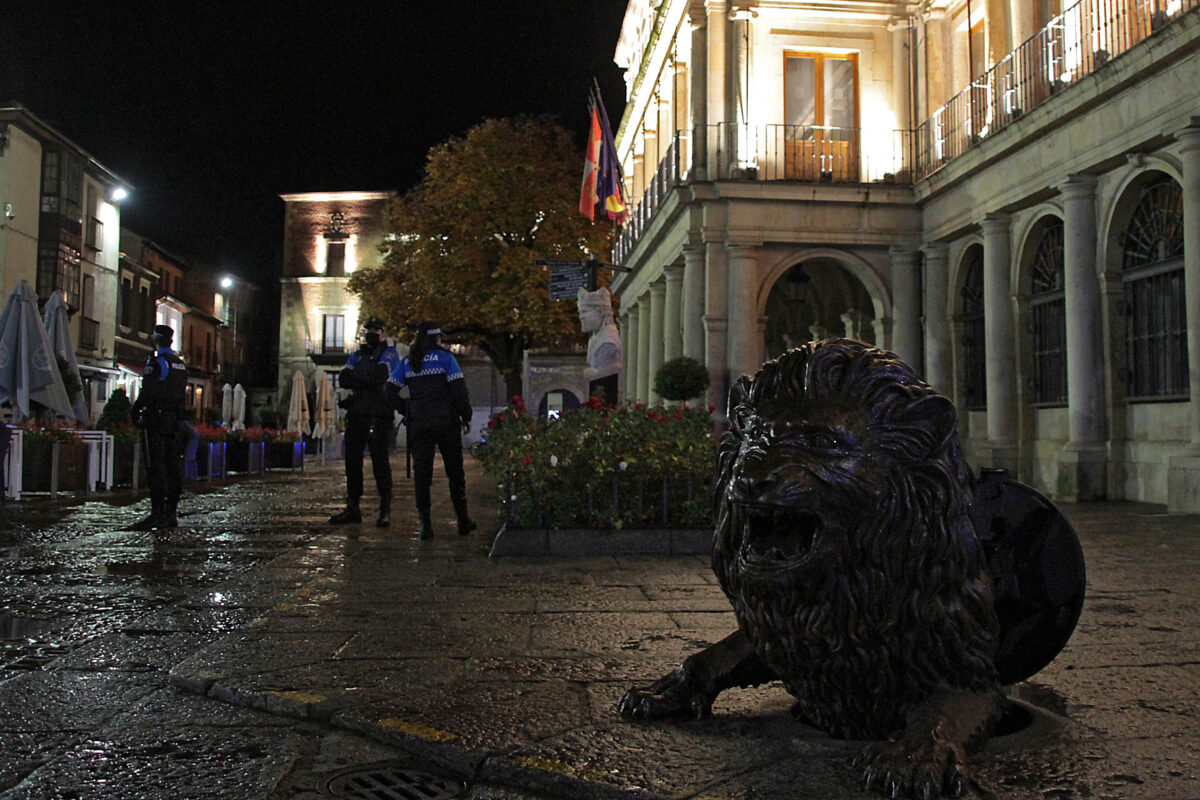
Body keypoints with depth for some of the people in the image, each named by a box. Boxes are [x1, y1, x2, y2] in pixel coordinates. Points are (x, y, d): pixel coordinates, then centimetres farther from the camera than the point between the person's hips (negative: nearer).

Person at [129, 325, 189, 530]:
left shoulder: (156, 363, -10)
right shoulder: (180, 364, 15)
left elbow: (147, 392, -14)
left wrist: (135, 412, -2)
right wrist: (178, 417, 19)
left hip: (157, 420, -8)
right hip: (176, 421, 8)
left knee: (156, 467, -7)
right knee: (174, 466, 8)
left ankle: (158, 513, -10)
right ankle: (171, 513, 11)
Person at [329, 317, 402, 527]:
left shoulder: (389, 353, 4)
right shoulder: (357, 355, 21)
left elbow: (379, 375, -15)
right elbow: (343, 380, 5)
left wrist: (357, 376, -3)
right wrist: (368, 380, -10)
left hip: (379, 416, -6)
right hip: (356, 414, 6)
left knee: (379, 460, -9)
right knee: (352, 460, 7)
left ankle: (385, 510, -5)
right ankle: (352, 508, 16)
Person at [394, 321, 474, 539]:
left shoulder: (407, 361, 9)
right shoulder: (444, 357, -3)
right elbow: (459, 388, -9)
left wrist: (405, 411, 20)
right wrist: (466, 417, -2)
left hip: (418, 423, 3)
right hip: (446, 421, -3)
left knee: (421, 472, 4)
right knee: (455, 471, 8)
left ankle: (424, 522, -2)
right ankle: (463, 520, 14)